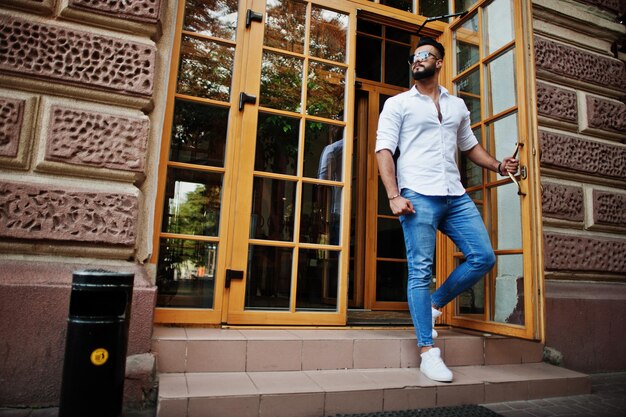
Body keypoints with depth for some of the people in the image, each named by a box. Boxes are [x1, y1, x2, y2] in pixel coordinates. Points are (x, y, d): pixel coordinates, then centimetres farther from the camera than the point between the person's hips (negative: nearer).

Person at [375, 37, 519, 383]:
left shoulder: (457, 105, 22)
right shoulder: (397, 104, 8)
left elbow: (469, 145, 30)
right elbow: (384, 151, -2)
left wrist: (497, 165, 12)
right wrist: (394, 196, -14)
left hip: (456, 196, 5)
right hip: (418, 197, -5)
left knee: (483, 257, 0)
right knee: (420, 270, -6)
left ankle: (433, 304, 20)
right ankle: (428, 352, 2)